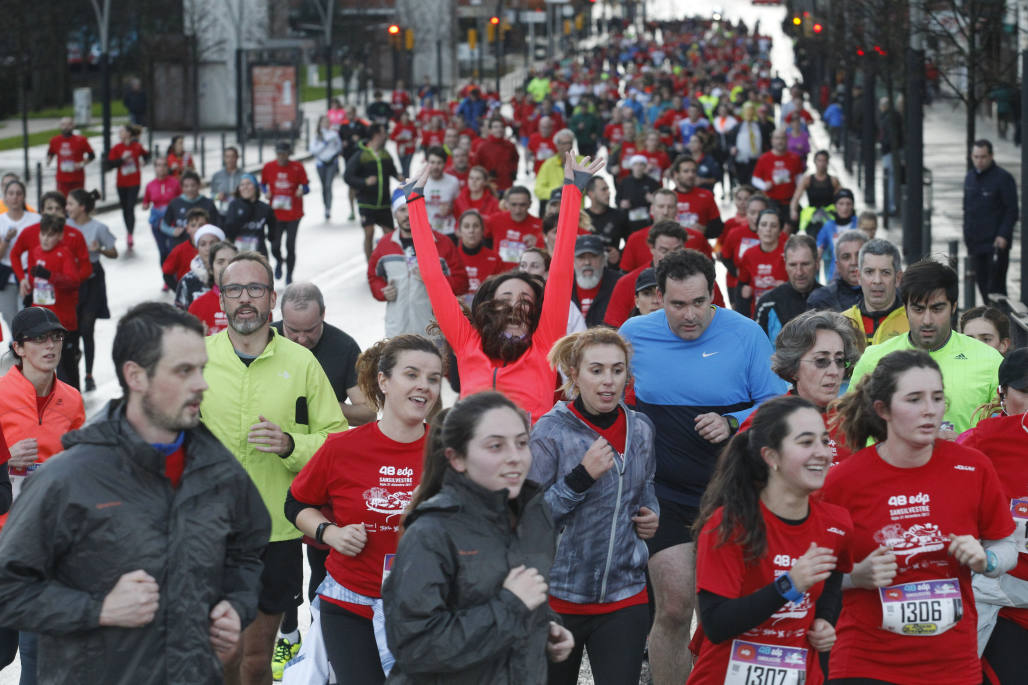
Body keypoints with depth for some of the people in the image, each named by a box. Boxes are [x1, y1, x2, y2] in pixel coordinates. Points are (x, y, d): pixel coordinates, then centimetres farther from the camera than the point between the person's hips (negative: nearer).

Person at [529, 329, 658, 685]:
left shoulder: (640, 429, 6)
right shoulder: (551, 432, -9)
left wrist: (650, 515, 3)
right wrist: (581, 477, -22)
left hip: (624, 597, 3)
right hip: (559, 597, -3)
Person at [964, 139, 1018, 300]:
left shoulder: (1003, 178, -9)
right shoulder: (970, 178, 13)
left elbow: (1012, 210, -10)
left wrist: (1003, 235, -18)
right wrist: (967, 235, 15)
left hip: (996, 244, -7)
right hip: (976, 243, 7)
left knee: (996, 286, -10)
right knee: (982, 284, 10)